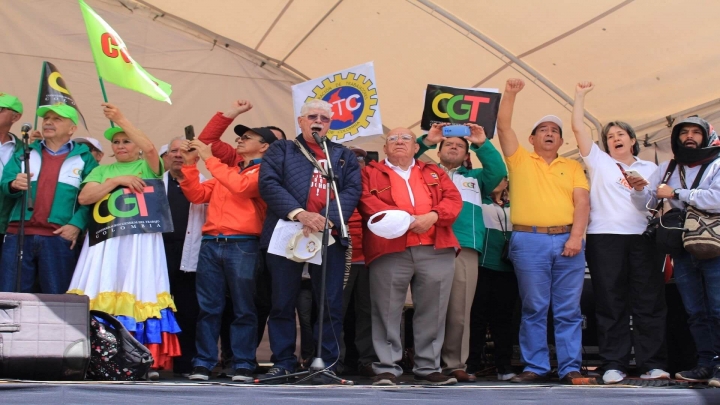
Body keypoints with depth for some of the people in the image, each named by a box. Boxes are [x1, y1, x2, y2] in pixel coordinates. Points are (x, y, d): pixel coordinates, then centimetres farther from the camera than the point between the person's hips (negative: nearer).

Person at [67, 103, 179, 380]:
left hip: (141, 240, -3)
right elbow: (84, 197, 4)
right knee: (103, 297, -5)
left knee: (141, 296, -7)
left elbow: (150, 149, -14)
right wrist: (117, 180, -6)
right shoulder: (103, 170, 19)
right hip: (106, 240, 3)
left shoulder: (147, 167, 10)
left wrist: (121, 120, -15)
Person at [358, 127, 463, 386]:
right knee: (387, 312, -3)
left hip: (437, 251, 3)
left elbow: (453, 199, 9)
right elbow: (368, 203, -4)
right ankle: (387, 369, 3)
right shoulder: (371, 173, 13)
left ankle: (428, 368, 11)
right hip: (389, 251, -2)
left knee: (432, 312, 3)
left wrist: (432, 216, -12)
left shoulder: (434, 173, 22)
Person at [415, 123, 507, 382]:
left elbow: (498, 171, 12)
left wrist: (482, 144, 5)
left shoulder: (476, 178, 28)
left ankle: (455, 364, 1)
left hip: (465, 249, 2)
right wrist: (426, 141, 1)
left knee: (459, 311, -4)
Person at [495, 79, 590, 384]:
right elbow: (503, 127, 2)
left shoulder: (572, 167, 16)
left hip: (567, 240, 1)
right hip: (529, 241, -1)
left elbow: (582, 202, 5)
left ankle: (570, 368, 6)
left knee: (569, 310, 2)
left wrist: (576, 236, -8)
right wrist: (510, 94, -5)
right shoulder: (520, 160, 13)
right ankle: (535, 367, 7)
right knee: (534, 309, 2)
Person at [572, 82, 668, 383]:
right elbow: (578, 127, 8)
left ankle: (652, 364, 2)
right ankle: (614, 365, 1)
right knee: (611, 304, -2)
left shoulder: (650, 168, 21)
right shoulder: (599, 162, 15)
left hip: (643, 239, 2)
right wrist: (580, 95, 11)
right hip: (605, 238, -1)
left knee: (650, 302, -1)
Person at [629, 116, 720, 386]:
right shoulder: (667, 169, 14)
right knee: (695, 312, 7)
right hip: (683, 250, 5)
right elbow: (645, 204, 15)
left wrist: (676, 193, -13)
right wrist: (640, 189, -8)